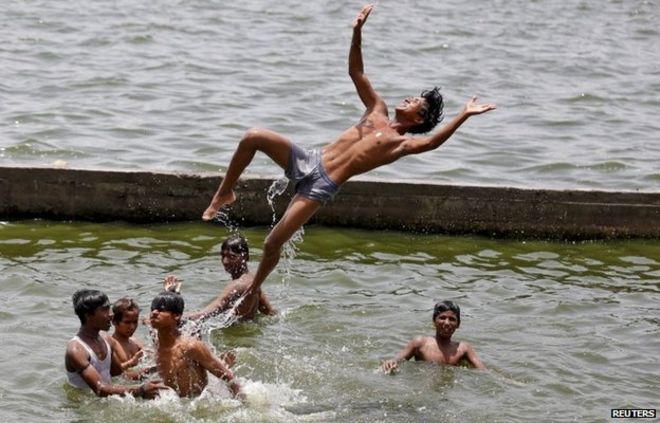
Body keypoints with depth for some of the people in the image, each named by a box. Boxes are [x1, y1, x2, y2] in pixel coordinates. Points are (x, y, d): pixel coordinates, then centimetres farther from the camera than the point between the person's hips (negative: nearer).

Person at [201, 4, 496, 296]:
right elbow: (356, 72, 16)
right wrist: (357, 32, 5)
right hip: (309, 161, 6)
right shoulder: (378, 110, 17)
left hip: (322, 187, -6)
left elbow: (433, 142, -22)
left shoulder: (402, 143, -1)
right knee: (253, 137, -14)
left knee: (272, 244, -14)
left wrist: (464, 116, -29)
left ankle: (252, 292, 12)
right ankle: (224, 193, 5)